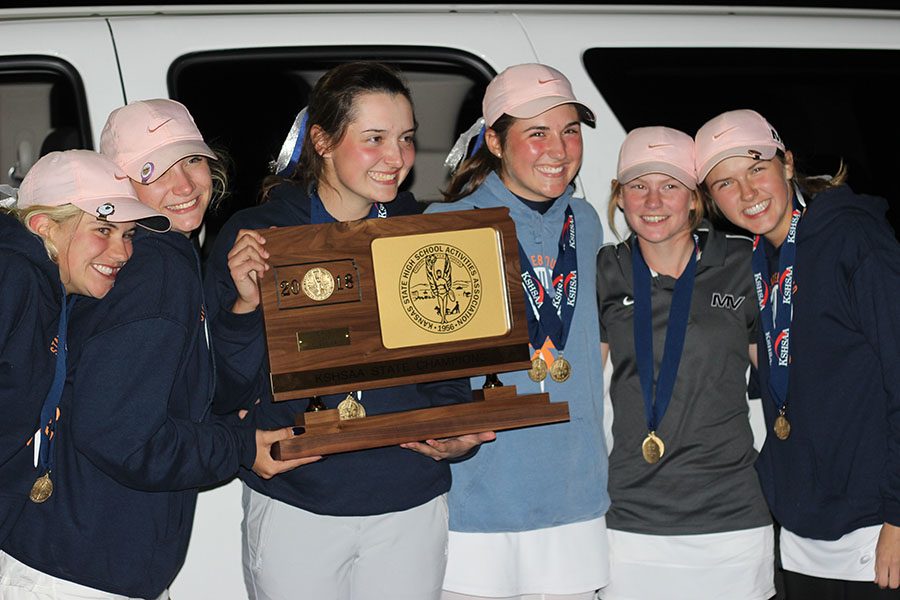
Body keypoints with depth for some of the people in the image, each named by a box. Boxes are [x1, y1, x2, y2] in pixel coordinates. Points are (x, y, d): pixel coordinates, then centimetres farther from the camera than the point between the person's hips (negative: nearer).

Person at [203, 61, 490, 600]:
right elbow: (223, 396, -7)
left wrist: (457, 438, -9)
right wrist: (247, 307, -22)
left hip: (413, 509, 2)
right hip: (294, 509, -2)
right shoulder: (255, 237, -6)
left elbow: (449, 367, 9)